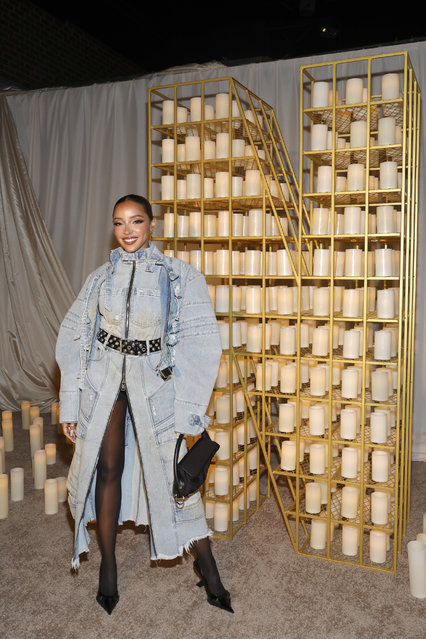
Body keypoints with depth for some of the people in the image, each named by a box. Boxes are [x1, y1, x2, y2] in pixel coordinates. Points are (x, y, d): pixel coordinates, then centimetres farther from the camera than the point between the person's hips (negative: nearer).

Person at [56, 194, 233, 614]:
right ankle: (107, 568, 27)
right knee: (107, 469, 8)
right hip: (104, 379, 3)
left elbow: (199, 345, -6)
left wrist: (188, 411, -10)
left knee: (172, 472, 0)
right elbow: (74, 339, 6)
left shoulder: (179, 276, -5)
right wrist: (70, 405, 3)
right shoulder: (101, 277, 3)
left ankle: (207, 567, 18)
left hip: (154, 382, -2)